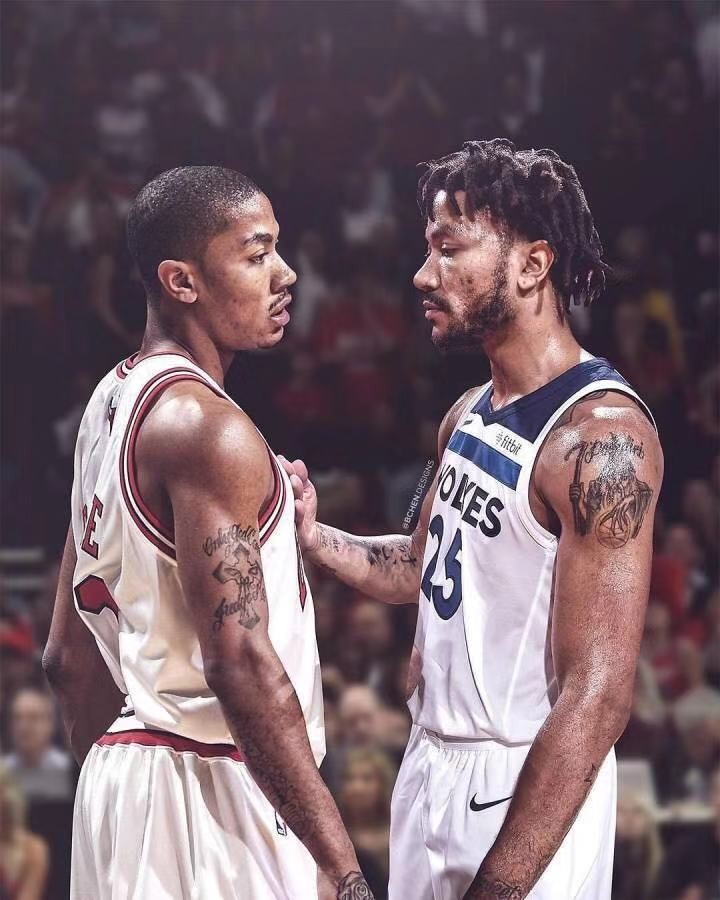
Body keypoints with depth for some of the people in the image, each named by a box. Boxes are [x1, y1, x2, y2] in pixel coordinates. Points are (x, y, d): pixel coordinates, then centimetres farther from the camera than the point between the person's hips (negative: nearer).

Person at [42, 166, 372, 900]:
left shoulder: (113, 403, 13)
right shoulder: (207, 427, -16)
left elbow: (69, 657, 18)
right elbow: (242, 661, -23)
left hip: (126, 773, 10)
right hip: (208, 785, -10)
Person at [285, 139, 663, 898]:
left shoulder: (600, 436, -21)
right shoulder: (471, 415, 6)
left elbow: (597, 696, -24)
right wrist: (312, 536, 2)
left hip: (523, 789, -8)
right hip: (433, 768, 9)